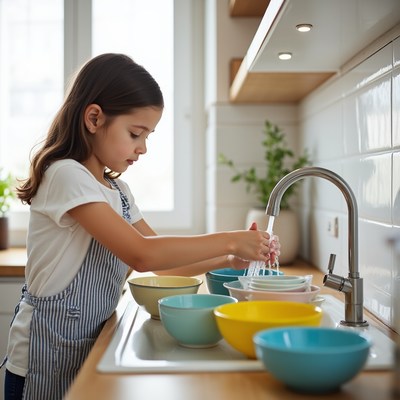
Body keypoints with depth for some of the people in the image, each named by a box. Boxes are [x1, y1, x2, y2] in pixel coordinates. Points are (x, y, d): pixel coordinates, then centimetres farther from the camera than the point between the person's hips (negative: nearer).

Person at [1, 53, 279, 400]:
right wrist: (228, 241, -22)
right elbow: (142, 255, -28)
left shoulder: (117, 189, 7)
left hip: (90, 347, 8)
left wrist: (228, 260, -6)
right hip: (49, 354, -7)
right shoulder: (66, 176, -19)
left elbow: (164, 261, 7)